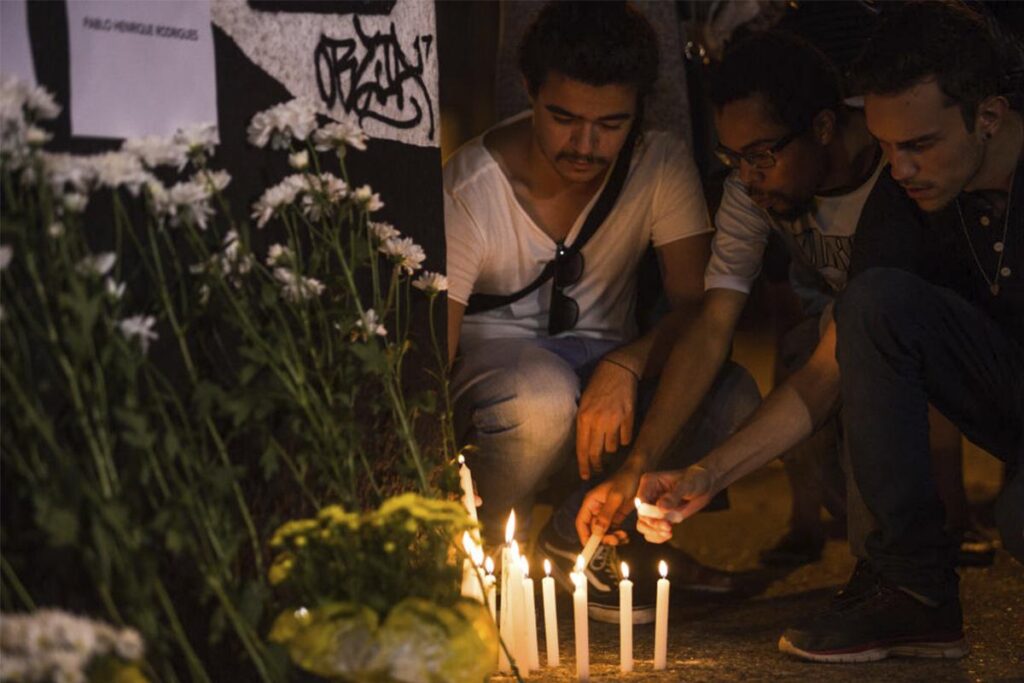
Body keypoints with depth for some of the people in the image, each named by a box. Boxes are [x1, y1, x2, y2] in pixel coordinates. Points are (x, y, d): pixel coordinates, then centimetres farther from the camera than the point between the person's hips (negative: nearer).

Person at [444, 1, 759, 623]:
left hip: (606, 355, 3)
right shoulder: (469, 192, -22)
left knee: (741, 396, -27)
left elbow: (698, 303, -15)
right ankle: (486, 547, -8)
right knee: (543, 396, -40)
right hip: (491, 351, -3)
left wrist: (628, 364, -38)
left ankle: (579, 537, -7)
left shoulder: (663, 164, -13)